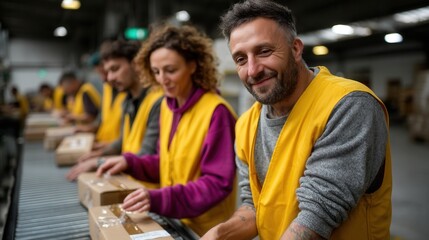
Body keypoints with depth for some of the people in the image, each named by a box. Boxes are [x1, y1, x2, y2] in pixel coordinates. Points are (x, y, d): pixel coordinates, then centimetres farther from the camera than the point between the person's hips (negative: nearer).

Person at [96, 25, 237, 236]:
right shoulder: (167, 105, 2)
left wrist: (159, 199, -28)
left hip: (204, 230, -6)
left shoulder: (216, 112, -20)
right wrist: (129, 162, -3)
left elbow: (218, 183, -20)